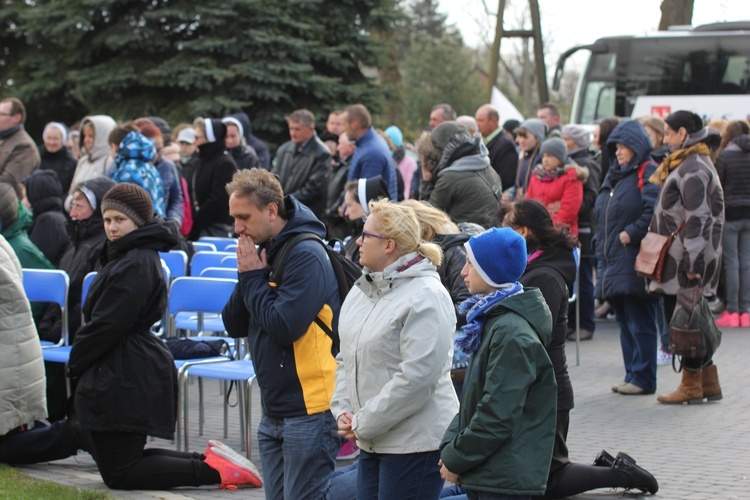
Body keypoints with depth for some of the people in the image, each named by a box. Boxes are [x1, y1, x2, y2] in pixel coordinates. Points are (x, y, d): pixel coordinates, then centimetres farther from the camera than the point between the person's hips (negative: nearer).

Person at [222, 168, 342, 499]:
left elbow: (285, 326, -24)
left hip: (308, 411, -9)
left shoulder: (305, 255, -15)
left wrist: (253, 278, -13)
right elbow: (233, 325, 11)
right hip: (273, 414, 9)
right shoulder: (264, 253, 12)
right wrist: (248, 276, -4)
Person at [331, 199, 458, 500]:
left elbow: (417, 376, -22)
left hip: (415, 442, -8)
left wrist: (363, 424, -16)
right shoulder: (362, 290, 11)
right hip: (372, 442, 8)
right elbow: (347, 358, 18)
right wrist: (342, 411, 3)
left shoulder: (426, 297, -16)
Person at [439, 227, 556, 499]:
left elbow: (498, 416, -22)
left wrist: (456, 459, -12)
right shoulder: (492, 321, 12)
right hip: (488, 475, 10)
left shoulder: (512, 334, -19)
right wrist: (450, 444, 4)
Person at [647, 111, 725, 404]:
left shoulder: (692, 168, -15)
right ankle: (708, 382, 16)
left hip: (686, 260, -10)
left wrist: (692, 261, -23)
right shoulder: (687, 163, 18)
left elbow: (697, 218, -21)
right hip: (681, 258, 10)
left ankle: (692, 385, 1)